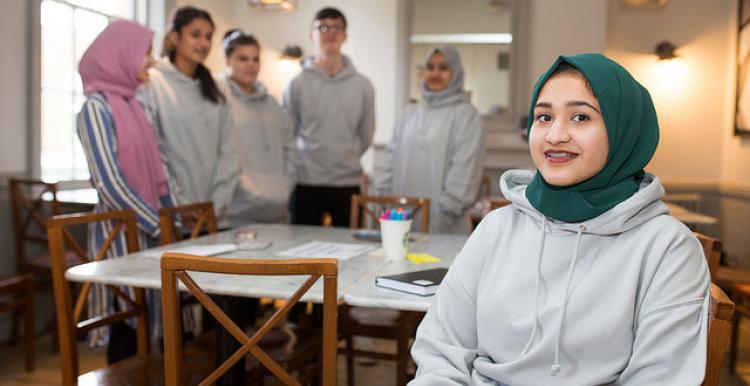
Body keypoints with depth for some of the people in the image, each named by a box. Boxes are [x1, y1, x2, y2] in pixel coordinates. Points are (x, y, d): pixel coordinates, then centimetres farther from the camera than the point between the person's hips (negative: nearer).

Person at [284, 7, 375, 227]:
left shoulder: (362, 85, 3)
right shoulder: (298, 84, -2)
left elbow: (365, 136, 10)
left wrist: (346, 159, 12)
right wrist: (307, 160, 9)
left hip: (348, 184, 2)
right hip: (306, 184, -1)